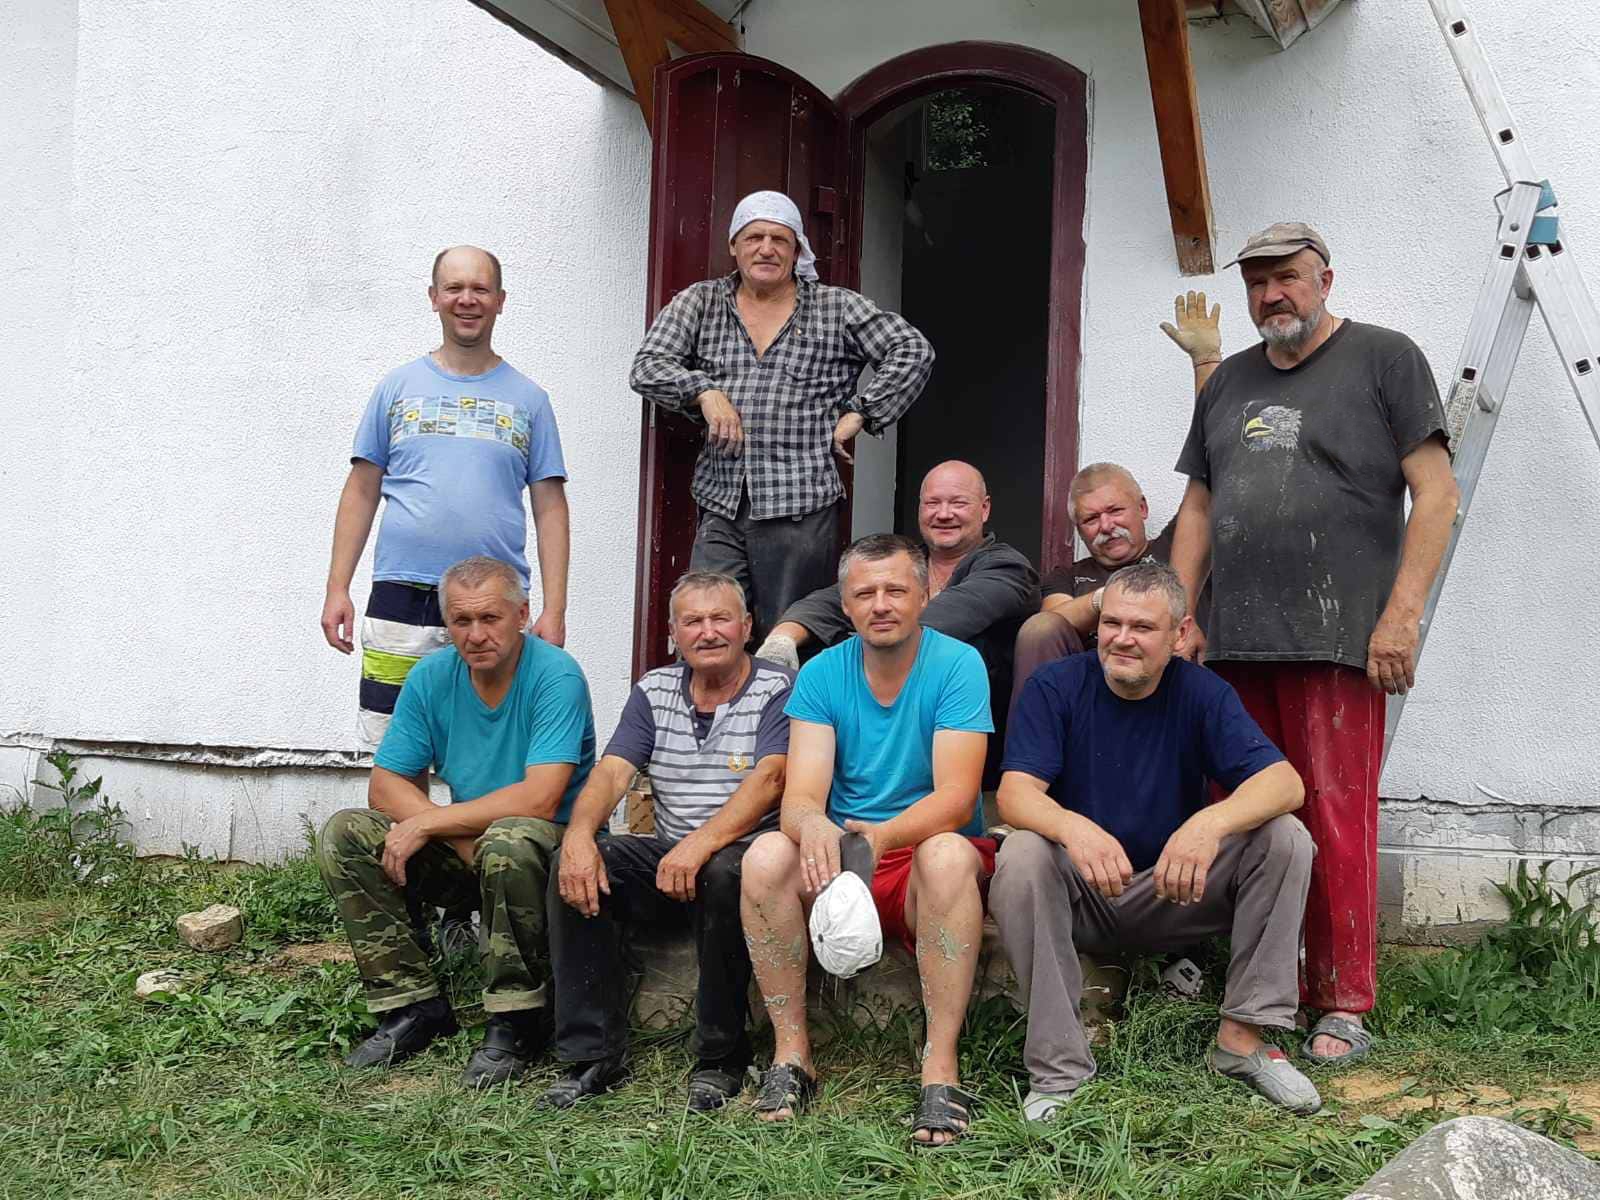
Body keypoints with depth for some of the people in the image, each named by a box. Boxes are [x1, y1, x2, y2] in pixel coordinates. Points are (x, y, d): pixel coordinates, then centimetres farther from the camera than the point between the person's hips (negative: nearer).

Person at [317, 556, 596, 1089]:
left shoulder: (556, 676, -18)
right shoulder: (432, 677, -1)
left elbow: (539, 800, -28)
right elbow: (385, 785, -3)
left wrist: (427, 823, -22)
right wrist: (464, 841, -18)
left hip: (554, 846, -6)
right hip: (466, 848, 6)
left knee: (507, 841, -38)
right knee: (344, 834, -10)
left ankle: (515, 1022, -19)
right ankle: (412, 1006, -6)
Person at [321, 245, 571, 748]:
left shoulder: (528, 399, 9)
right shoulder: (398, 386, 11)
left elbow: (550, 509, 6)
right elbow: (362, 492, 11)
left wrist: (554, 610, -2)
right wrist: (337, 588, 4)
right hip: (401, 595, 1)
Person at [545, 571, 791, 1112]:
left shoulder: (780, 690, -3)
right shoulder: (654, 692, 13)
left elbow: (767, 780, -19)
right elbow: (611, 772, 1)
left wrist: (701, 845, -33)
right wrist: (579, 834, -21)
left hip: (746, 851, -4)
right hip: (668, 856, 5)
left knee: (725, 873, -37)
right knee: (576, 867, -19)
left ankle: (721, 1056, -19)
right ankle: (594, 1052, -13)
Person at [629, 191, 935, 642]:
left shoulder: (837, 308, 7)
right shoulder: (700, 303, 13)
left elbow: (913, 351, 4)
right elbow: (647, 366, 5)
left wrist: (859, 413, -2)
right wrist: (704, 392, -11)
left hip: (801, 509, -2)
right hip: (720, 507, 2)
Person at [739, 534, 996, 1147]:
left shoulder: (957, 665, -9)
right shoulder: (821, 675, -1)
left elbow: (956, 796, -19)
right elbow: (801, 794, -11)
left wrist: (882, 834, -39)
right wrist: (812, 825, -37)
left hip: (926, 858, -2)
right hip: (834, 865, 3)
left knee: (948, 854, -36)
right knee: (766, 855, -27)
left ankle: (941, 1069, -29)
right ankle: (791, 1053, -14)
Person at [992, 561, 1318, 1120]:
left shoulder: (1201, 693, -4)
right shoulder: (1054, 687, -8)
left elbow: (1284, 782, -17)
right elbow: (1016, 792, -19)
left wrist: (1211, 822, -39)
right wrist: (1073, 828, -43)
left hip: (1171, 893, 2)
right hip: (1078, 900, -1)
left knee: (1284, 839, -19)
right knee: (1022, 856, -33)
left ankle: (1242, 1036, -13)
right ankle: (1059, 1067, -25)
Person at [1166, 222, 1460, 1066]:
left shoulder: (1384, 359, 5)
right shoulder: (1228, 382, 21)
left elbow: (1435, 491, -2)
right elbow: (1198, 507, 21)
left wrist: (1401, 614, -10)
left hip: (1333, 642, -5)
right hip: (1234, 645, 5)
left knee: (1335, 825, -5)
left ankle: (1345, 1007, 5)